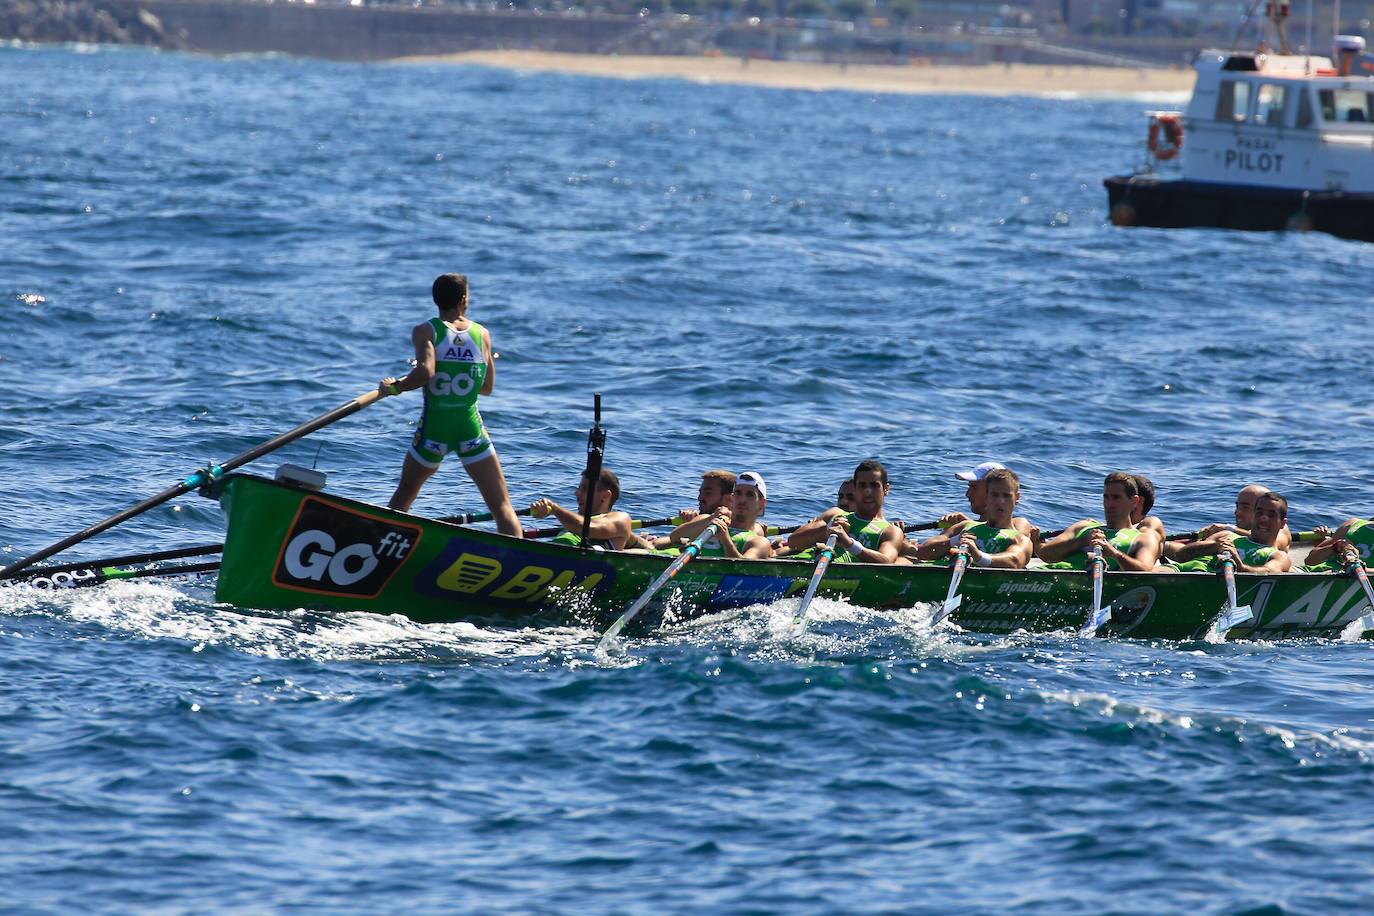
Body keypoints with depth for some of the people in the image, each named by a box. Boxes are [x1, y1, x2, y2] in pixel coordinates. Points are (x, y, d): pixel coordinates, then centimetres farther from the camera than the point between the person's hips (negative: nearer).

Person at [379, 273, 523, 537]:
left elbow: (425, 372, -22)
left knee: (406, 490, 24)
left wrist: (395, 386, -6)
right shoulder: (482, 334, 4)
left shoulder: (425, 332, -5)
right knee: (501, 505, 0)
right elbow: (487, 387, 10)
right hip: (471, 427, 1)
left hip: (434, 427, 0)